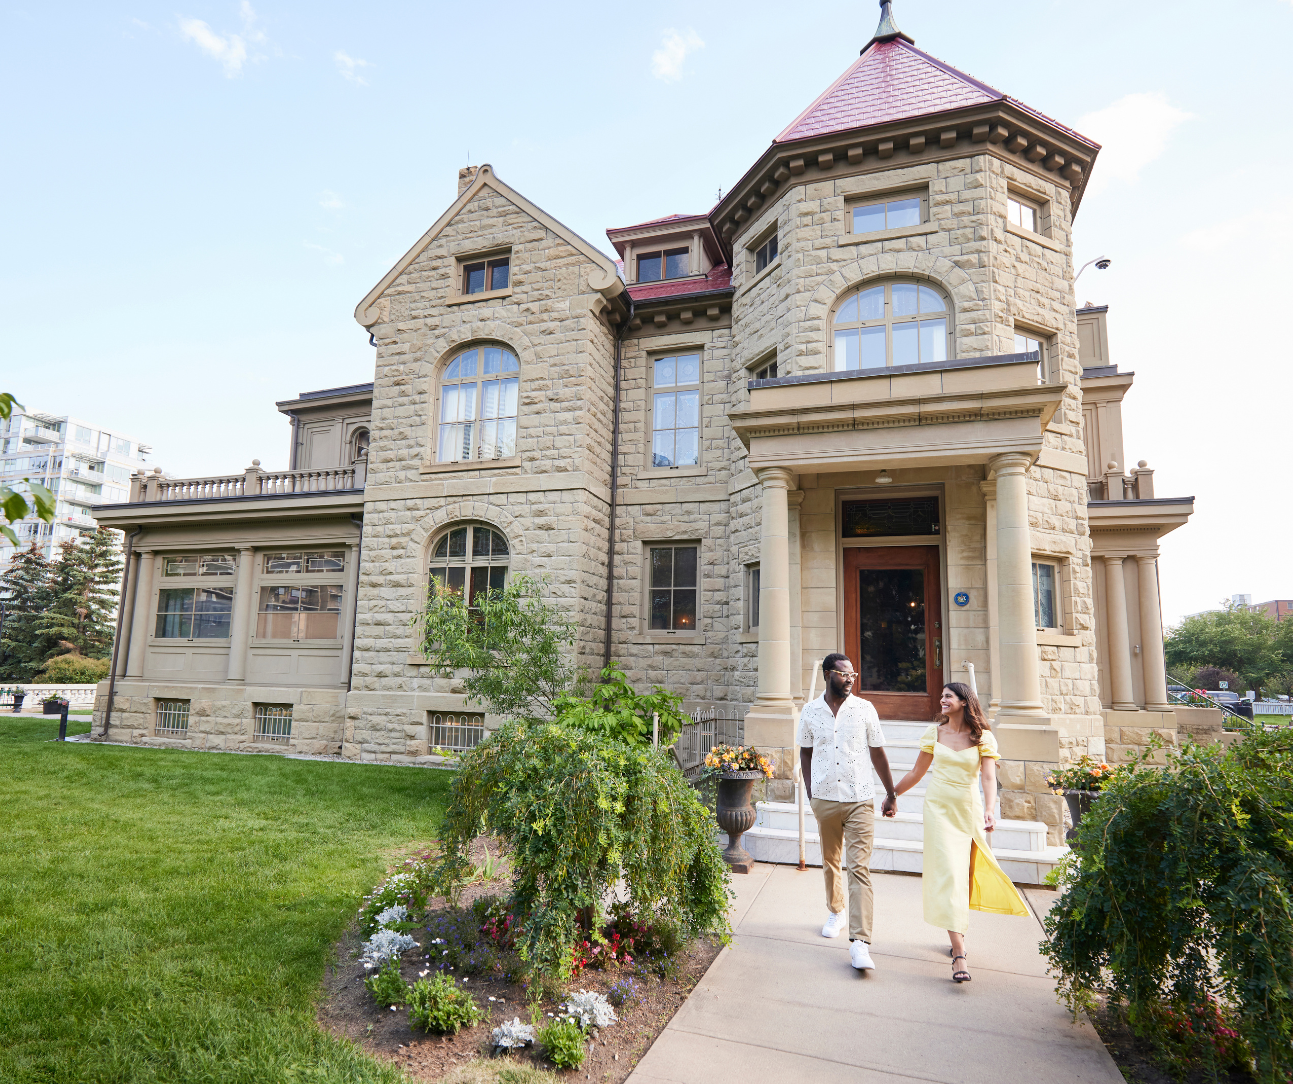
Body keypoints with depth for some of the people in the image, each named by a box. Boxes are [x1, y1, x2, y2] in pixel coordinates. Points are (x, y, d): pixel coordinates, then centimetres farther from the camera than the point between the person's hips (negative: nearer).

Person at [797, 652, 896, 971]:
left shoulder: (864, 709, -2)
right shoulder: (810, 712, 1)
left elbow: (877, 754, 5)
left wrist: (891, 793, 9)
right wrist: (809, 792, 6)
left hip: (860, 800, -2)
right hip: (824, 799, 2)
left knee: (859, 868, -8)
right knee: (830, 862, 17)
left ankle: (860, 942, -9)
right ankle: (835, 913, 40)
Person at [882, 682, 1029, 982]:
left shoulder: (983, 738, -2)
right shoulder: (934, 732, 3)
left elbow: (988, 777, -13)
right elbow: (917, 771, 11)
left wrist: (989, 810, -29)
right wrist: (893, 795, 14)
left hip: (969, 809, 0)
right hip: (939, 807, 0)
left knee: (966, 873, 9)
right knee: (948, 873, -9)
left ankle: (958, 930, 35)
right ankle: (959, 954, -12)